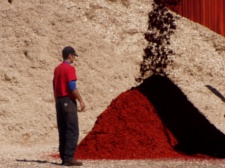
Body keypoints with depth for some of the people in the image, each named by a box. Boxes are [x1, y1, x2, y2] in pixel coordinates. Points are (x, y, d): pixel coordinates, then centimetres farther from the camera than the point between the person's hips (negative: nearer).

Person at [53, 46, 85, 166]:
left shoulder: (57, 69, 13)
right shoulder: (70, 68, -12)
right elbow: (72, 87, -19)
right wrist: (81, 100, -12)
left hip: (59, 101, 9)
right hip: (69, 101, -9)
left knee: (62, 131, 9)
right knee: (72, 131, -7)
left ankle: (63, 157, 9)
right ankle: (69, 158, -11)